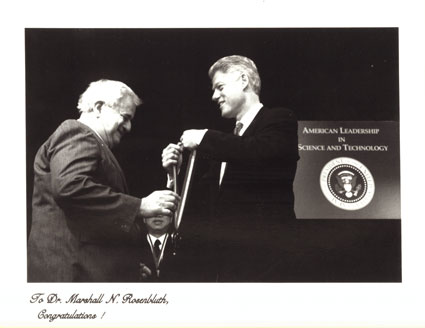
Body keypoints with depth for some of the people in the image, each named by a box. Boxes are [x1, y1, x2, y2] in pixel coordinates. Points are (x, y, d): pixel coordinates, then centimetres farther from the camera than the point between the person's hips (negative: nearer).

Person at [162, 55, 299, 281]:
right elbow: (211, 196, 17)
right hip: (228, 257, 7)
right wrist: (176, 171, 2)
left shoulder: (279, 119, -2)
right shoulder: (232, 138, 19)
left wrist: (205, 138, -15)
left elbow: (264, 152, -24)